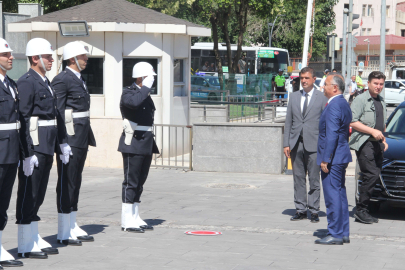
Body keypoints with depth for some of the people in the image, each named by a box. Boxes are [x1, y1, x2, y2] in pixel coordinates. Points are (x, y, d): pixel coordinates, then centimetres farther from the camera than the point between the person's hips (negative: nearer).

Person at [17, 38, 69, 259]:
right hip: (33, 147, -9)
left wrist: (60, 144, 18)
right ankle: (25, 246, 2)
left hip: (46, 148, 9)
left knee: (38, 195, 13)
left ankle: (34, 239, 21)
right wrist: (28, 152, -21)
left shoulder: (45, 83, 16)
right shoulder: (26, 83, -13)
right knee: (28, 194, -3)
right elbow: (22, 119, -18)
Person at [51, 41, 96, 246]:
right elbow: (57, 110, -15)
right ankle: (63, 232, 0)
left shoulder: (79, 79, 18)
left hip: (82, 138, 9)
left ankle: (73, 227, 20)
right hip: (69, 137, -9)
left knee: (75, 182, 13)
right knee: (66, 183, -5)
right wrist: (61, 140, -20)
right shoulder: (62, 79, -11)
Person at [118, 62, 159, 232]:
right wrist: (146, 87, -23)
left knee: (140, 182, 11)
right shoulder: (128, 93, -9)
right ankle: (127, 221, -3)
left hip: (146, 144, 9)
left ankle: (135, 218, 17)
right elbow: (135, 103, -35)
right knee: (131, 182, -6)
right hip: (133, 143, -9)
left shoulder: (145, 94, 18)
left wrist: (152, 144, 23)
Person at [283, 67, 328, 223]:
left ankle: (314, 211, 8)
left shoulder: (322, 98, 2)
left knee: (314, 179, 0)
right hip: (296, 144, 4)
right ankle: (300, 209, 14)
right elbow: (288, 121, 12)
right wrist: (286, 144, 5)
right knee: (298, 179, 7)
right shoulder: (294, 97, 13)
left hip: (313, 145, -4)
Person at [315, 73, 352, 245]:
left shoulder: (333, 106, -17)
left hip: (332, 159, -10)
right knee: (340, 195, 13)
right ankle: (343, 234, 18)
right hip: (341, 157, 10)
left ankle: (335, 235, -3)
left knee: (332, 196, -6)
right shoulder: (344, 104, 15)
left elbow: (331, 135, -22)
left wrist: (325, 159, -20)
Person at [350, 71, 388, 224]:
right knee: (371, 175, -17)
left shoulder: (381, 102, 22)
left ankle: (362, 211, 8)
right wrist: (372, 131, -16)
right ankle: (360, 210, -10)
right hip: (364, 143, -8)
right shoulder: (360, 100, -4)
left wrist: (384, 140, 18)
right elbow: (353, 122, -13)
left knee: (375, 176, 3)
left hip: (377, 144, 8)